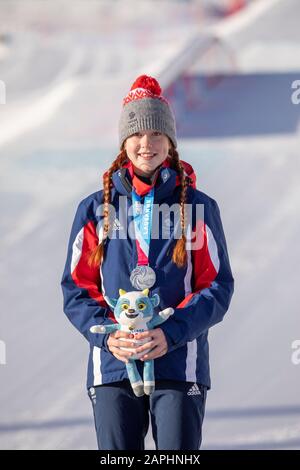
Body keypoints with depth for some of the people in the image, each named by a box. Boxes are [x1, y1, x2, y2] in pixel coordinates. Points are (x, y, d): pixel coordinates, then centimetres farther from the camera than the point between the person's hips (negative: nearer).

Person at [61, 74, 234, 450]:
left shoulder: (198, 208, 5)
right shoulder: (95, 209, 9)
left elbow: (217, 286, 2)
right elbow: (76, 289, 9)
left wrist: (170, 333, -14)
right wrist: (107, 335, -10)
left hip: (179, 365, -1)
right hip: (113, 367, 1)